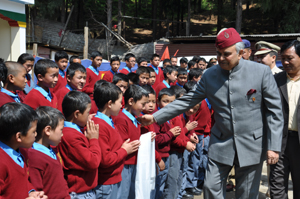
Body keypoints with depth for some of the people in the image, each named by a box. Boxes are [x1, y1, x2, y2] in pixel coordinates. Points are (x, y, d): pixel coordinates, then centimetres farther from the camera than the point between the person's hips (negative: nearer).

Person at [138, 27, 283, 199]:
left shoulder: (262, 72, -8)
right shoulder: (210, 75, 0)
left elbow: (274, 111, -6)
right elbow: (186, 101, 4)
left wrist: (274, 146, -10)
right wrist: (155, 117, -1)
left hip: (252, 145, -2)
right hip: (221, 144, 2)